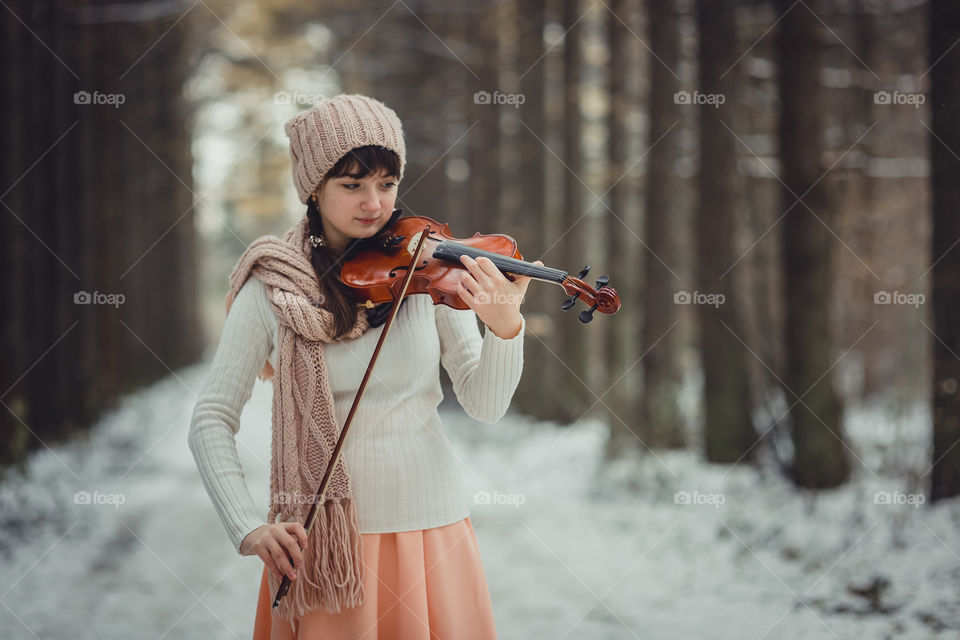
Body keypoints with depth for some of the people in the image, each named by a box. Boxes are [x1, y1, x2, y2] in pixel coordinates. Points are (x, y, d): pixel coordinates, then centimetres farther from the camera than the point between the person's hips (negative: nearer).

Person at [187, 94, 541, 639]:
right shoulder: (273, 289, -5)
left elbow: (486, 405, -5)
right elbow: (212, 421, -5)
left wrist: (506, 327, -25)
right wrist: (249, 528, -19)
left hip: (432, 531, 2)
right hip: (322, 540, -1)